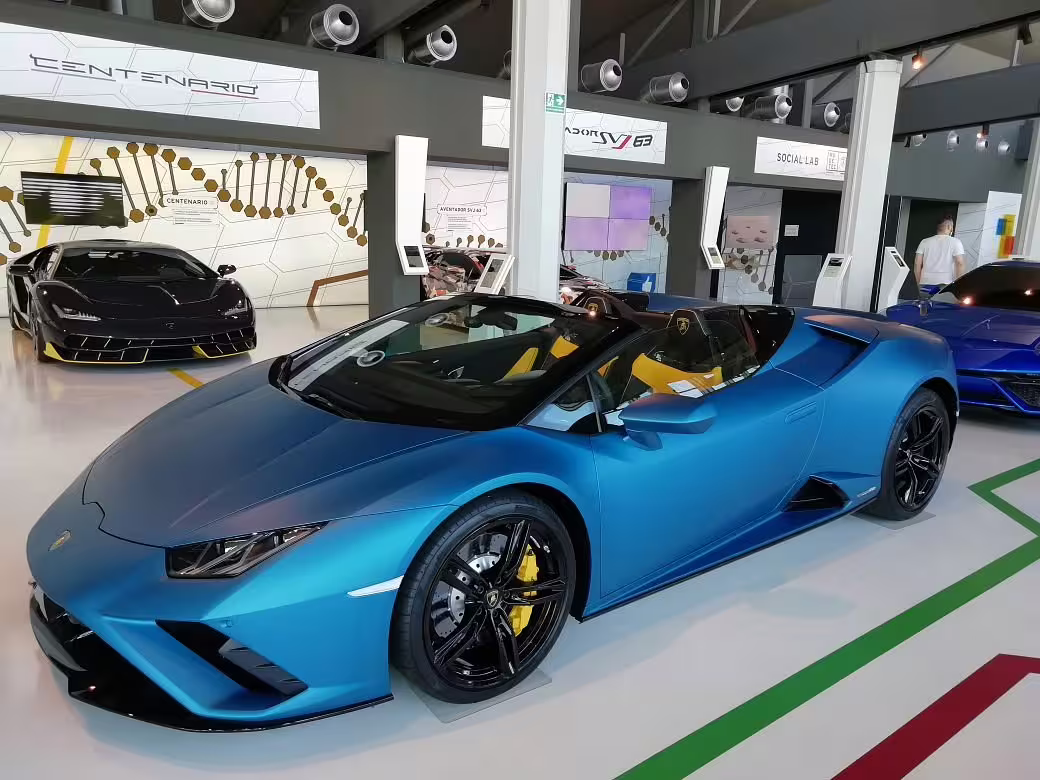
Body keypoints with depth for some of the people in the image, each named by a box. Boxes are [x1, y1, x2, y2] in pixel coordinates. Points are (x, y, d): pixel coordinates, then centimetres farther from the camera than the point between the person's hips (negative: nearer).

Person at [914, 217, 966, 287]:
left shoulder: (925, 242, 10)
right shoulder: (955, 242, 2)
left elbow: (917, 264, 6)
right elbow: (960, 264, -7)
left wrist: (917, 284, 12)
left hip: (925, 284, 3)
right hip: (945, 285, -3)